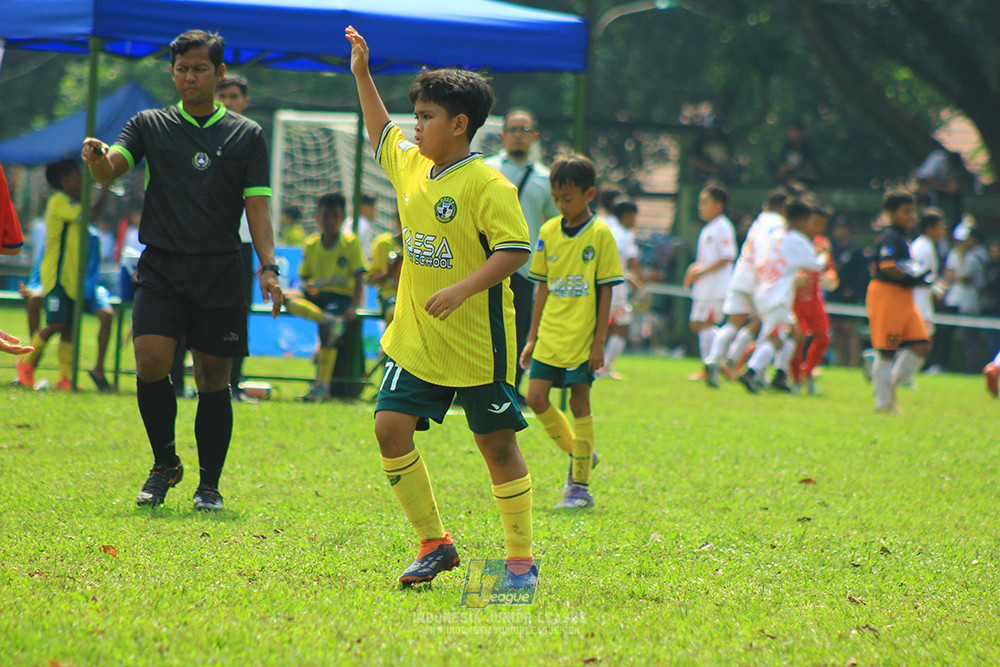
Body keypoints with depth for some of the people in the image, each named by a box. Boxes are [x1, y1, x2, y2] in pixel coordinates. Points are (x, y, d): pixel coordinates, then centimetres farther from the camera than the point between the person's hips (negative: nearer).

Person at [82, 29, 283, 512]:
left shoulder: (247, 135, 9)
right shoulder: (149, 125, 8)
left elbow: (257, 206, 5)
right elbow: (110, 170, -6)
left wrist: (268, 268, -7)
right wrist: (96, 157, -31)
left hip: (220, 271, 0)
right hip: (161, 268, 0)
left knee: (213, 377, 1)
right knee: (151, 362, -16)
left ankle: (209, 485, 13)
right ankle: (164, 464, 5)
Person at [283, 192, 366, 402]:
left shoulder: (351, 242, 0)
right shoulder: (310, 244, 9)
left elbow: (359, 277, -5)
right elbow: (304, 276, 13)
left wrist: (353, 306, -19)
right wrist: (308, 287, -13)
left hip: (341, 295, -4)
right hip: (317, 294, 4)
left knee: (326, 331, -31)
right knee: (287, 298, -27)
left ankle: (322, 385, -28)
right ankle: (328, 321, -42)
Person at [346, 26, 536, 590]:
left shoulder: (486, 185, -15)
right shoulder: (410, 165, 8)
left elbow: (515, 249, -20)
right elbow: (382, 134, 30)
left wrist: (463, 289, -29)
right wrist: (363, 76, 26)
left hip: (477, 343, -7)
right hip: (416, 341, 7)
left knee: (497, 443, 1)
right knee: (391, 427, -5)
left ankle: (522, 558, 13)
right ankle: (434, 542, 6)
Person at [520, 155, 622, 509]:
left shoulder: (600, 234, -6)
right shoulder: (548, 232, 7)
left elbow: (605, 291, -6)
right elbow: (543, 287, 12)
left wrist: (599, 341, -9)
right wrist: (532, 338, 11)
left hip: (581, 337, -5)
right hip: (550, 335, 5)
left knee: (579, 404, -1)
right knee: (536, 399, -2)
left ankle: (580, 486, 6)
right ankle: (576, 452, 21)